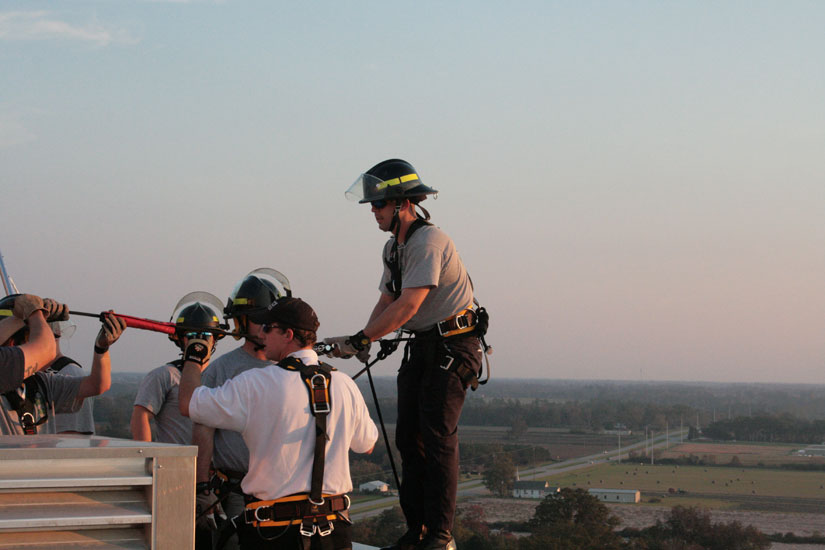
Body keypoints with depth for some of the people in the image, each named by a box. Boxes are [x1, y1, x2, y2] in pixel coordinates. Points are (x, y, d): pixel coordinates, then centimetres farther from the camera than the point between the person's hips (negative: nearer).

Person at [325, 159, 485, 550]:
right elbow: (386, 300, 14)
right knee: (408, 437, 5)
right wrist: (364, 339, -4)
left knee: (437, 435, -13)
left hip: (452, 345, -9)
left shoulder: (429, 242, -20)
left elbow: (408, 305, -26)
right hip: (421, 345, 9)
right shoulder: (393, 247, 11)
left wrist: (359, 338, -25)